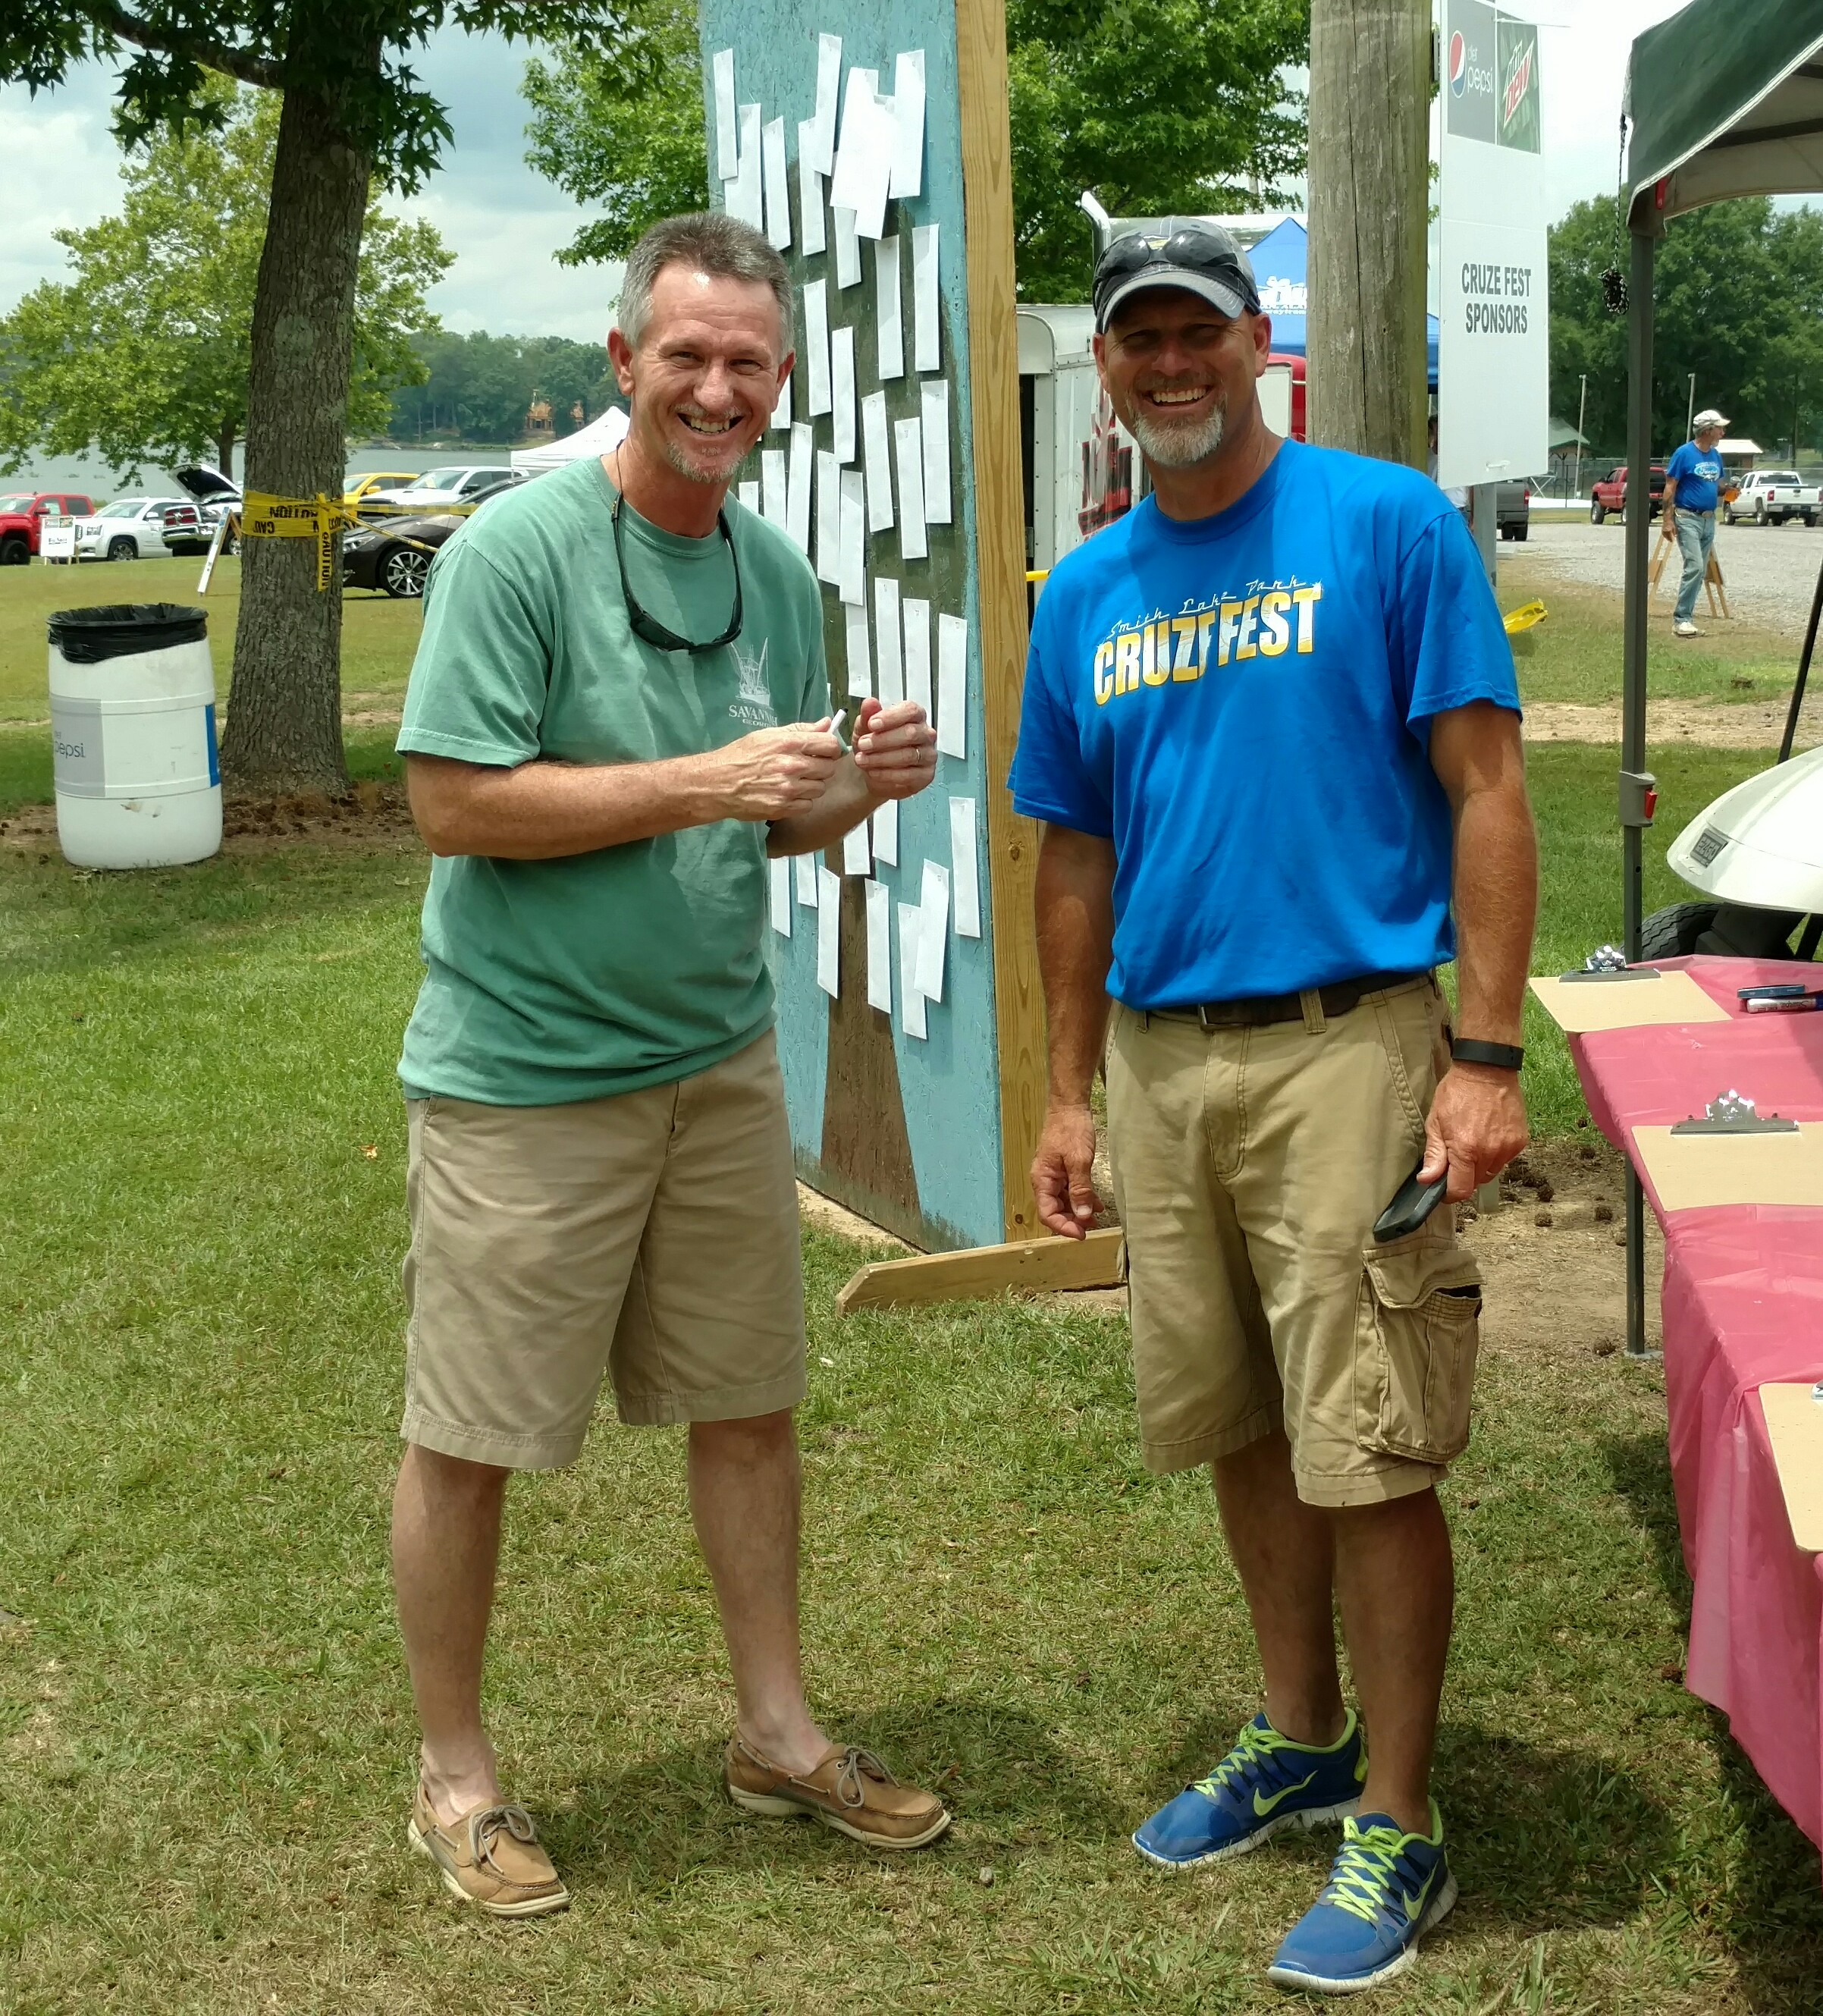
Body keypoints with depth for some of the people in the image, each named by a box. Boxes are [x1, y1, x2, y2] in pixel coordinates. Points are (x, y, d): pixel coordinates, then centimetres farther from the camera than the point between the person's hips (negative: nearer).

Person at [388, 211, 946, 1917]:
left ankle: (776, 1731, 31)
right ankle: (453, 1773, 23)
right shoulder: (518, 546, -14)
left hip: (718, 1058, 7)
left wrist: (853, 787, -8)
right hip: (522, 1073, -6)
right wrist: (698, 784, -23)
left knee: (749, 1403, 15)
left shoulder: (774, 570, 7)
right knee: (468, 1437, 5)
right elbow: (451, 804, -19)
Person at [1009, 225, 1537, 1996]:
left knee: (1369, 1451, -2)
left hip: (1343, 1041, -6)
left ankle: (1397, 1829, 11)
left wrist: (1485, 1057, -14)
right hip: (1161, 1059, 6)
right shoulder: (1085, 591, 11)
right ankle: (1301, 1738, 34)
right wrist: (1069, 1097, 14)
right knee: (1238, 1431, 16)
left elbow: (1485, 792, -7)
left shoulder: (1387, 525, -5)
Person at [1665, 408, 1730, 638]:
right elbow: (1670, 488, -9)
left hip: (1709, 520, 8)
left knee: (1701, 572, 8)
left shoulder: (1715, 456, 11)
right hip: (1688, 518, -8)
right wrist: (1668, 520, -14)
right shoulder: (1684, 453, -10)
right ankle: (1681, 620, -15)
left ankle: (1685, 615, 14)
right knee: (1695, 567, -17)